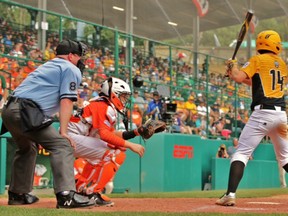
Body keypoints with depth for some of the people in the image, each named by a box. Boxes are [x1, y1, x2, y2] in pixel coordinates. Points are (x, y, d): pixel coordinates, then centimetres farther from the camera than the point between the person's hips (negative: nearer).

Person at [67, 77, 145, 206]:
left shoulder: (107, 108, 16)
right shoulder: (103, 106, -14)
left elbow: (113, 134, 16)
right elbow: (104, 135, -26)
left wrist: (136, 132, 8)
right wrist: (130, 145, -25)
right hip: (71, 137, -10)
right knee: (114, 154, -15)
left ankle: (81, 187, 19)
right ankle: (92, 193, -13)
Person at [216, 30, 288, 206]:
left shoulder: (257, 60, -1)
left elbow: (238, 77, -13)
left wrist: (233, 67, 8)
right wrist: (238, 74, 25)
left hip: (263, 113, -6)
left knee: (241, 153, -5)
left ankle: (231, 194, -17)